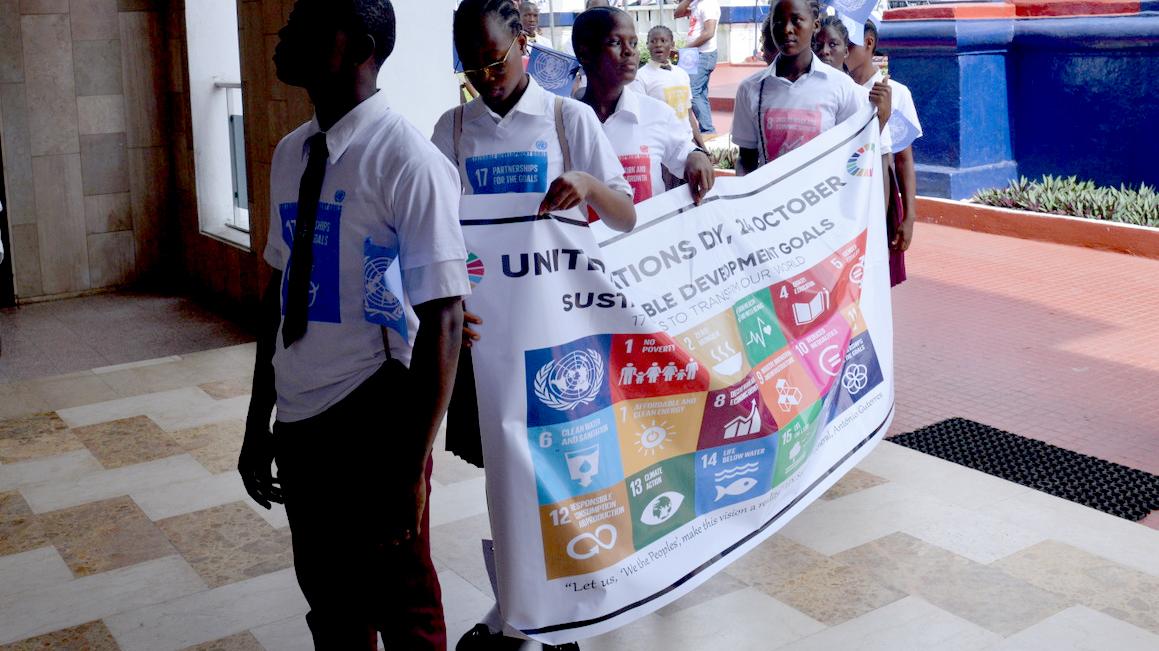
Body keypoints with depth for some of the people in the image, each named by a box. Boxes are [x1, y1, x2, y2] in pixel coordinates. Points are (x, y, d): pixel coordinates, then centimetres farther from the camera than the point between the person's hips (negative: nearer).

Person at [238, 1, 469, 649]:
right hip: (299, 424, 7)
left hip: (371, 425, -7)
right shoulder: (291, 154, 6)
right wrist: (258, 422, 16)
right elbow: (281, 291, 13)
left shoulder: (408, 161, -17)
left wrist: (411, 469, -18)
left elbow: (442, 320, -18)